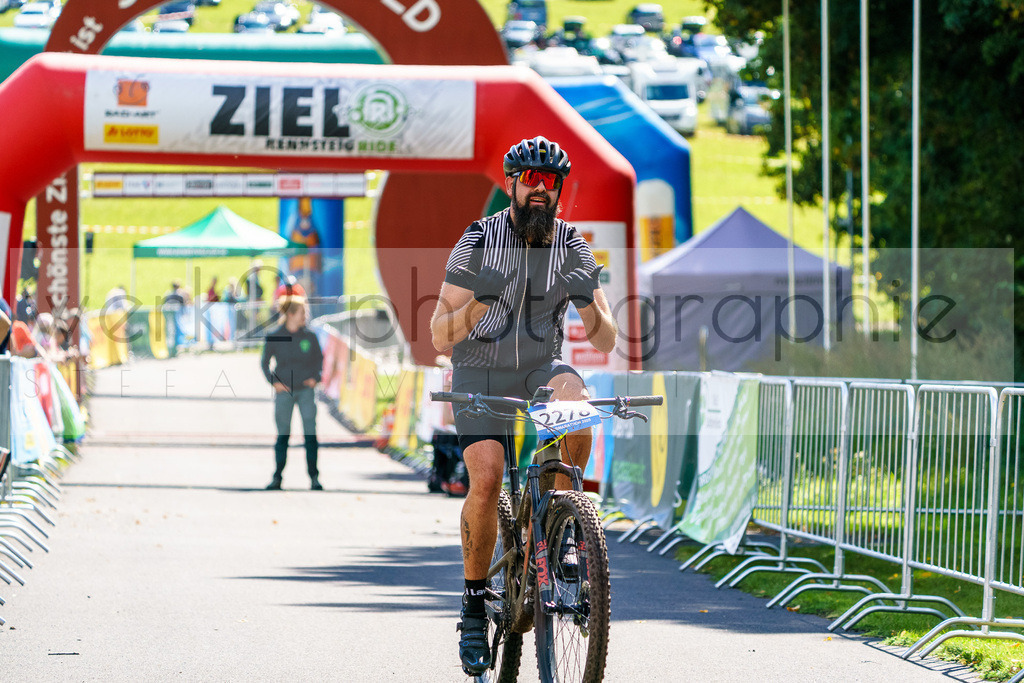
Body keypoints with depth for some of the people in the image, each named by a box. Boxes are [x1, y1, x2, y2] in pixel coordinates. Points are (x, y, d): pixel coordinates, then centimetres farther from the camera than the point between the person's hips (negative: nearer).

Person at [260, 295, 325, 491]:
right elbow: (265, 362, 7)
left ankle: (314, 477, 2)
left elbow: (319, 358, 14)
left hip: (306, 390, 1)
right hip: (284, 391, -1)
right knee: (283, 436, 2)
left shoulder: (309, 336, 0)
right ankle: (277, 477, 12)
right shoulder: (274, 337, -4)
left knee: (310, 435, -4)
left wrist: (315, 377, 0)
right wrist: (273, 381, -5)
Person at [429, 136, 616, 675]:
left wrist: (588, 303, -31)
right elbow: (441, 337, -14)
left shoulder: (573, 248, -6)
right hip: (480, 373, -1)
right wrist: (476, 303, -33)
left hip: (540, 370, 1)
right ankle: (474, 605, -4)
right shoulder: (477, 242, -12)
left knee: (576, 403, -33)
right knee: (486, 478, -21)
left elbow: (604, 340, -10)